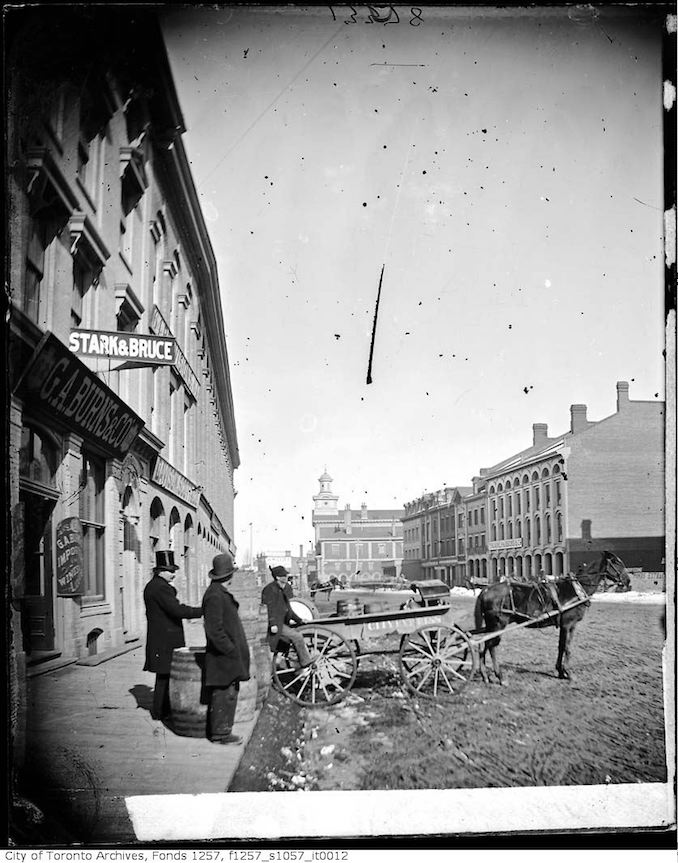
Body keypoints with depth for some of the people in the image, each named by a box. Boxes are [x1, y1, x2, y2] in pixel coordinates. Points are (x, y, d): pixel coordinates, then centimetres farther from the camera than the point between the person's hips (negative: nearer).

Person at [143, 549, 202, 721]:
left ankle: (161, 709, 21)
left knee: (164, 675, 15)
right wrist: (202, 611, -22)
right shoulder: (161, 588, -18)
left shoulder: (151, 586, 14)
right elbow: (177, 610, -26)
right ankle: (160, 712, 6)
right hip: (165, 640, -10)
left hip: (158, 637, 10)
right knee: (164, 675, -1)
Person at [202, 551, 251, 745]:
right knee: (223, 694, -3)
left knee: (230, 693, 15)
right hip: (223, 657, -10)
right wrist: (231, 650, -18)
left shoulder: (223, 593, 14)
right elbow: (214, 631, -22)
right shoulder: (214, 596, -19)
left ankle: (223, 730, 23)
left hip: (229, 656, 10)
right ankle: (219, 733, 5)